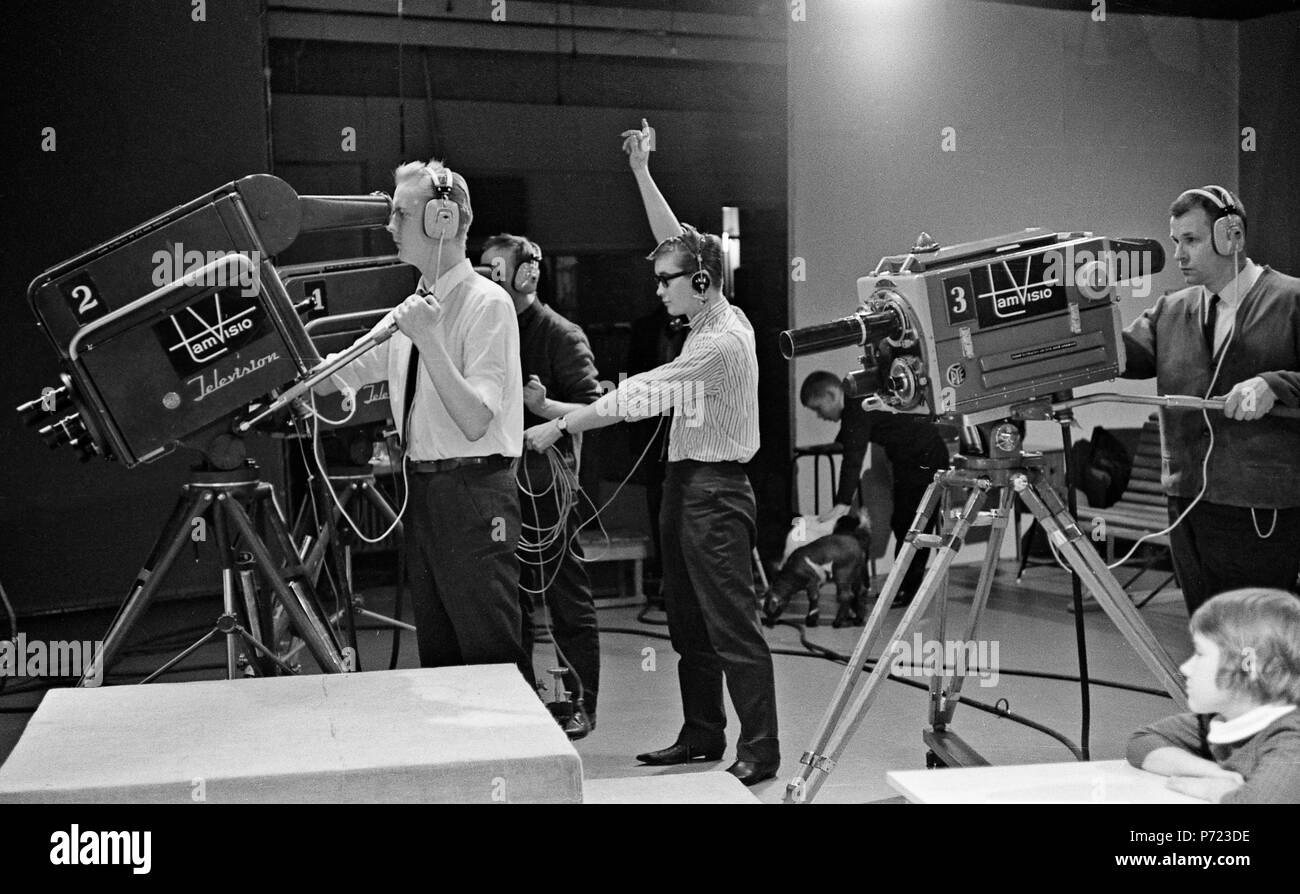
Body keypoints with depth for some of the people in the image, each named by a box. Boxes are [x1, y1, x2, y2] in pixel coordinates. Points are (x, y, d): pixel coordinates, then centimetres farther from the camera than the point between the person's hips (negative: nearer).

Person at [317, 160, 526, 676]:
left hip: (473, 493, -8)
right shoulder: (412, 308, 12)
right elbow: (335, 377, 15)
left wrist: (429, 339, -25)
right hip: (422, 491, 8)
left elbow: (475, 421, -19)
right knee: (437, 657, 15)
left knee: (493, 659, -3)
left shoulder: (487, 303, -12)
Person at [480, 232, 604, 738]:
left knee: (567, 599, 2)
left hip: (546, 485, -6)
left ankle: (581, 704, 11)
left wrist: (544, 405, -27)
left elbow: (597, 410, -12)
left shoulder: (559, 335, -6)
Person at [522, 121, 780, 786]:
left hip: (715, 491, -10)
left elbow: (640, 396, -19)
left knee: (731, 624, -6)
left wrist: (559, 428, -14)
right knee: (688, 623, 14)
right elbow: (678, 241, 19)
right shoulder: (717, 317, 9)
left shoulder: (722, 341, -18)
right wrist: (641, 173, 18)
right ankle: (703, 734, 23)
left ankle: (759, 749, -1)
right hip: (686, 483, 10)